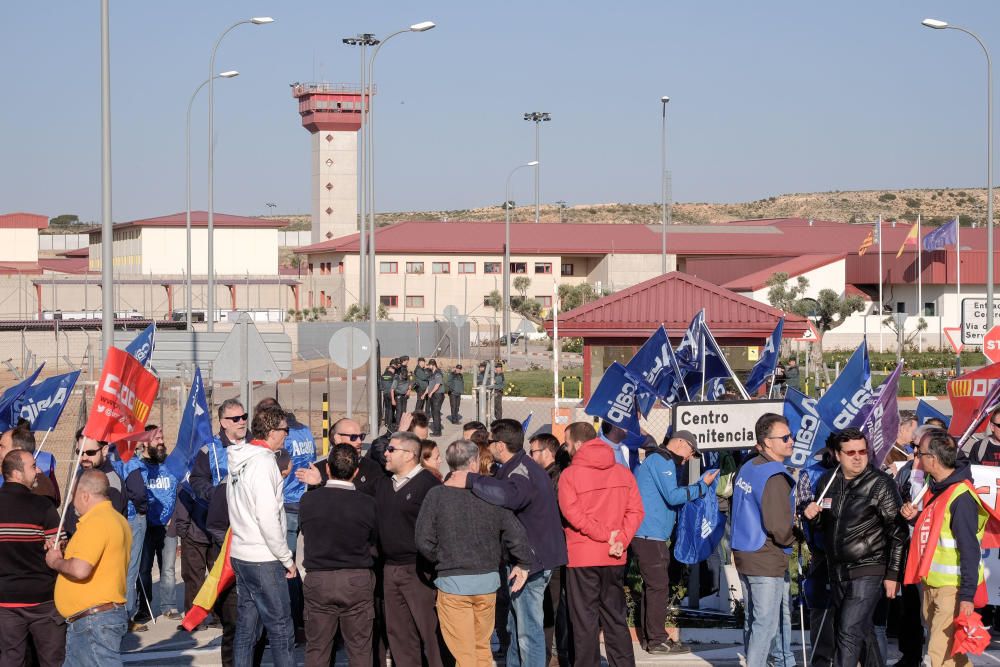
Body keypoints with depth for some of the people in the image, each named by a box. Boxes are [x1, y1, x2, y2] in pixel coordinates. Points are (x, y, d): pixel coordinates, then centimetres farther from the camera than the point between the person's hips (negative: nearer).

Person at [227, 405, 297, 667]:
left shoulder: (239, 460, 10)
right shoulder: (263, 462, -16)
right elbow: (268, 518, -20)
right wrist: (287, 558, -12)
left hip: (240, 554, 9)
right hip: (264, 559, -9)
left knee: (247, 624, 12)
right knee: (281, 627, -3)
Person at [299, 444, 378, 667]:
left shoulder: (308, 500, -7)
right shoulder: (367, 504, -9)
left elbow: (305, 533, 6)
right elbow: (373, 542, 3)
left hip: (317, 580, 1)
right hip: (357, 581, -1)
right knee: (359, 649, 6)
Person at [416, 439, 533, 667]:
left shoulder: (437, 495, -7)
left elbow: (423, 540, -8)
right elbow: (516, 533, -4)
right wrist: (523, 563, 12)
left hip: (452, 581, -3)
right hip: (488, 581, 3)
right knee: (482, 648, 17)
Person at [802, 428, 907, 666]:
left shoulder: (880, 484, -9)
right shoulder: (828, 482, 7)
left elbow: (897, 533, -9)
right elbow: (823, 523, 23)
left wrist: (893, 574, -12)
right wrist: (812, 515, -2)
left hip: (868, 571, -6)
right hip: (838, 572, 6)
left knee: (849, 631, -14)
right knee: (863, 632, 16)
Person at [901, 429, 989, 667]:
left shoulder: (961, 496, -20)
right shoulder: (936, 487, 8)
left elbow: (970, 549, -21)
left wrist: (967, 596, -23)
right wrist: (916, 518, 2)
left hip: (953, 588, -10)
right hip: (932, 583, 10)